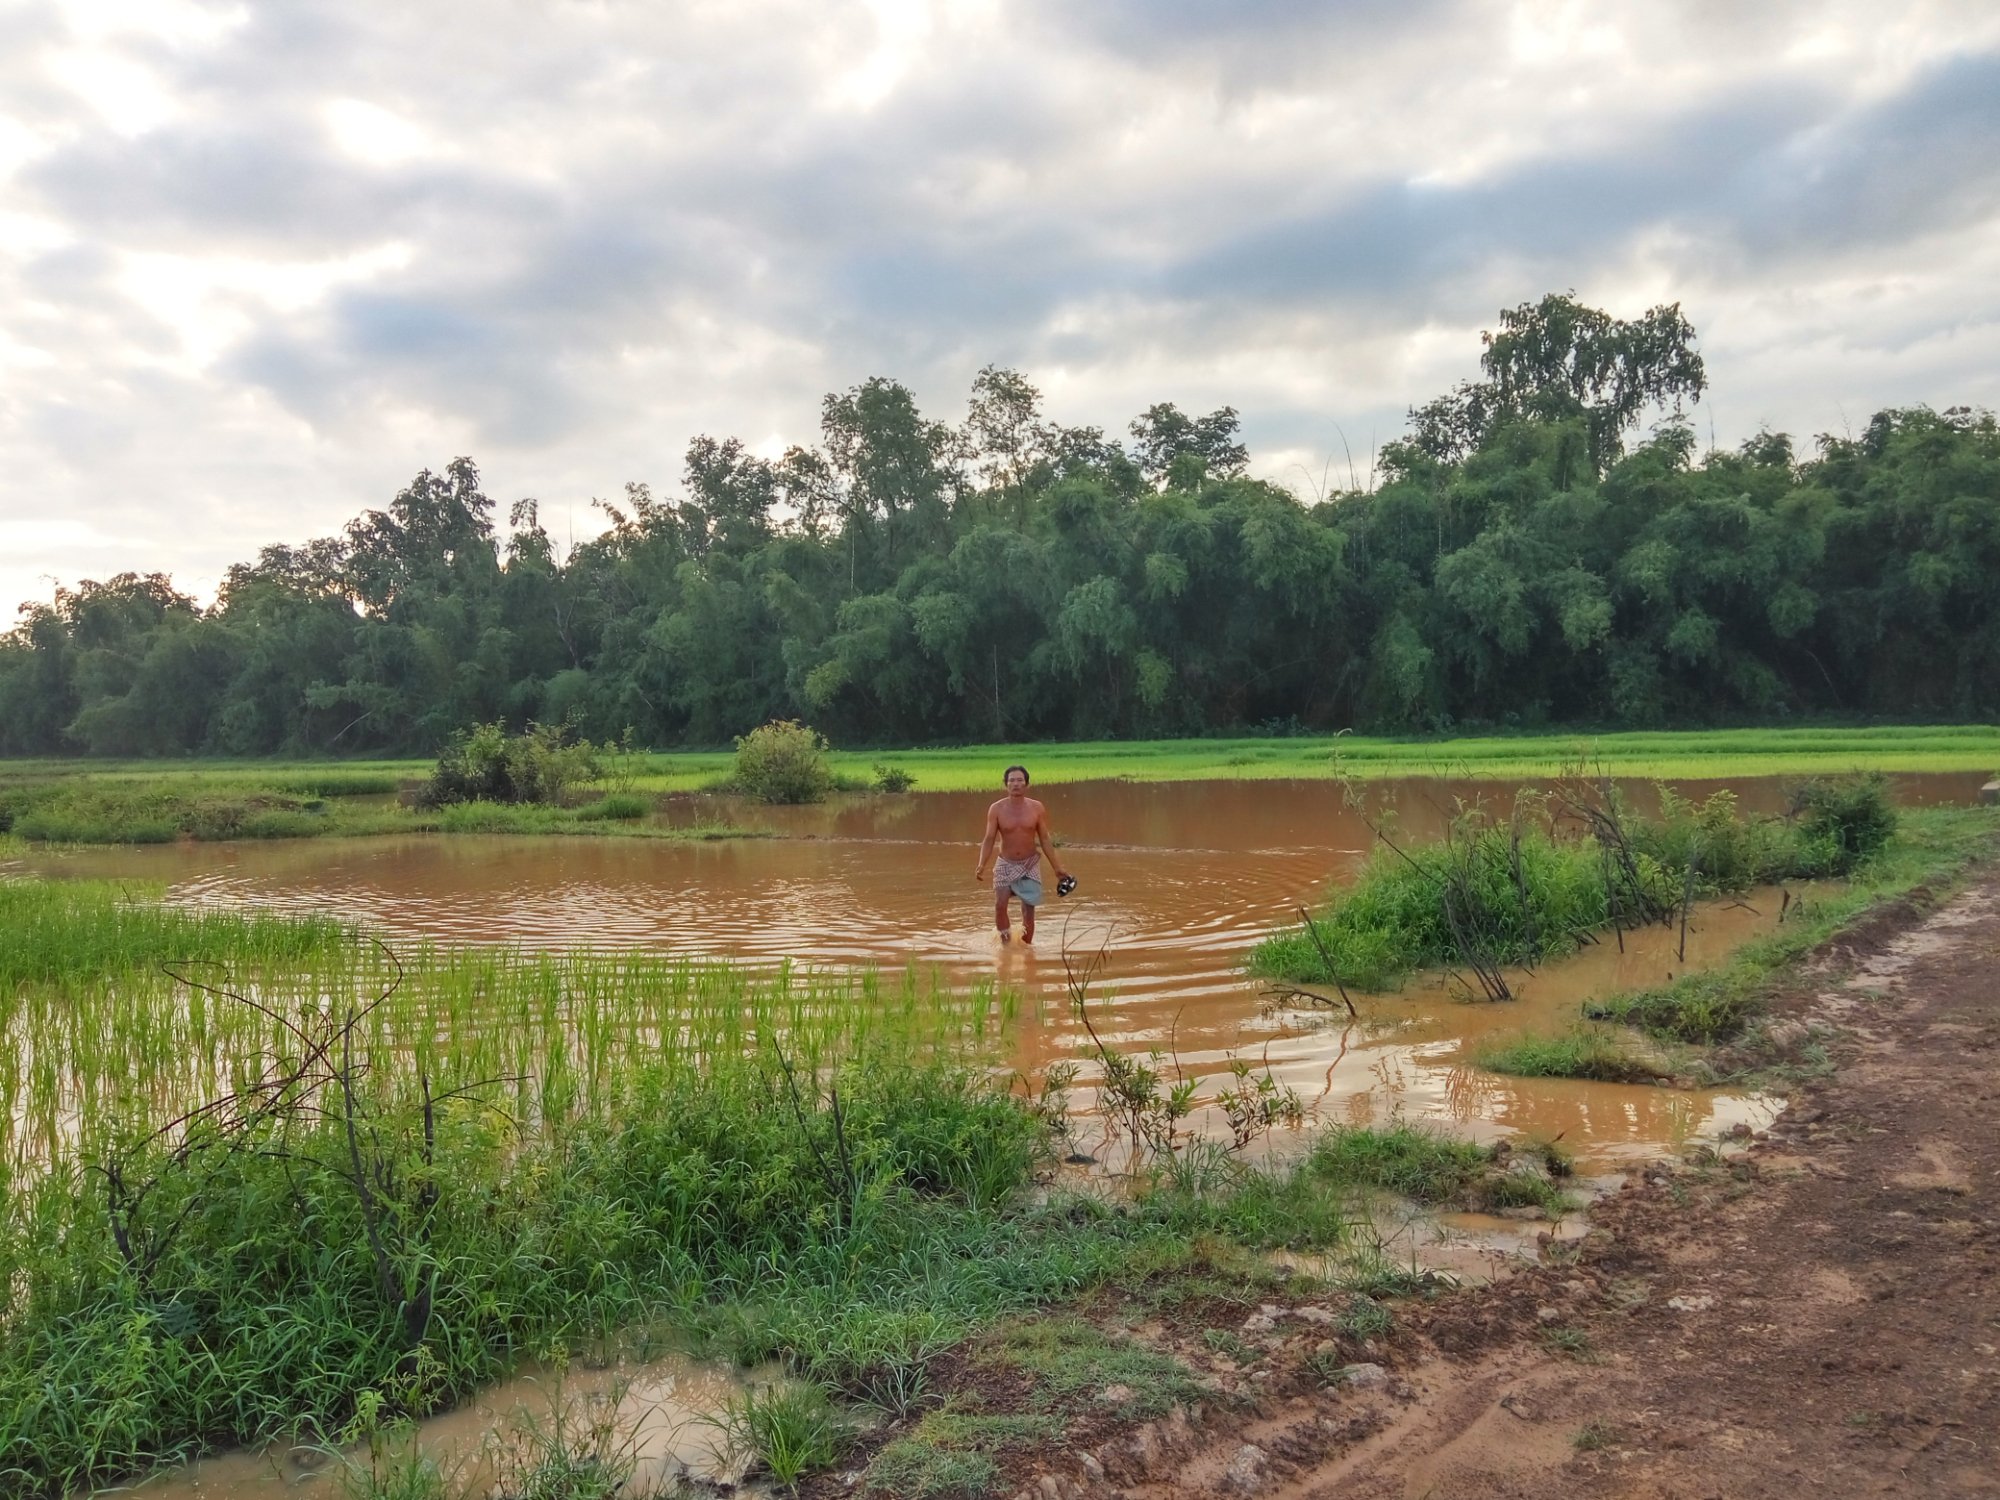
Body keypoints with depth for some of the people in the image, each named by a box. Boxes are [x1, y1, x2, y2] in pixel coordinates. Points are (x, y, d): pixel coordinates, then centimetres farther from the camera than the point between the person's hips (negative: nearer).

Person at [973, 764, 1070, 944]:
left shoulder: (1037, 808, -4)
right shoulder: (996, 809, -8)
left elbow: (1045, 840, 3)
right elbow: (989, 839, -6)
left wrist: (1057, 868, 2)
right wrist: (981, 865, -21)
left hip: (1030, 865, 1)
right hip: (1005, 865, -1)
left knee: (1028, 910, -1)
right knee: (1000, 905, -16)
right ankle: (1005, 941, 2)